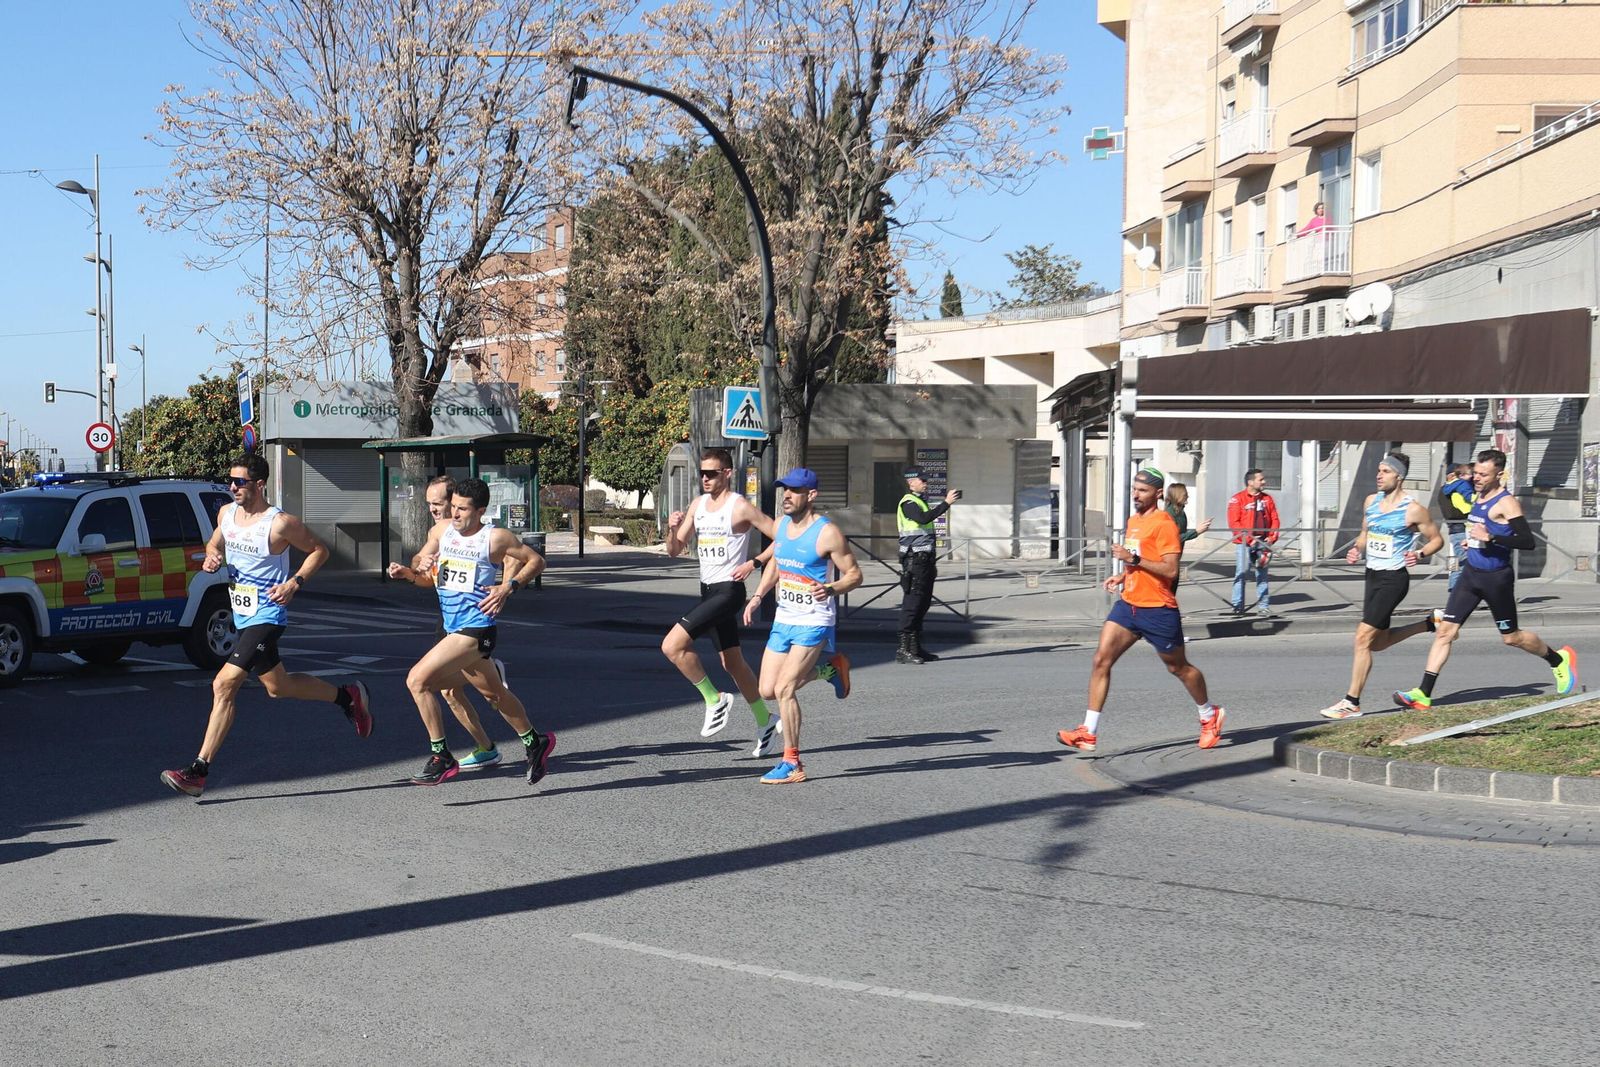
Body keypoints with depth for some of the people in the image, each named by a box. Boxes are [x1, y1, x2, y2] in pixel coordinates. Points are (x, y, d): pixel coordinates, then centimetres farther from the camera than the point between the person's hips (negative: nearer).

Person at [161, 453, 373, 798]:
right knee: (277, 686, 21)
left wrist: (295, 582, -17)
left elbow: (319, 549, -5)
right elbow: (215, 542, 22)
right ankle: (348, 696, 42)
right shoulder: (226, 513, 3)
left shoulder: (280, 523, -16)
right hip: (243, 615, 9)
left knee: (224, 686, -16)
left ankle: (199, 770, -9)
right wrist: (212, 556, -1)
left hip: (266, 616, -9)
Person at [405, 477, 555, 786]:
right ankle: (535, 743, 40)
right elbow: (420, 559, 20)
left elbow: (536, 561, -2)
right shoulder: (441, 530, 6)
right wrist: (422, 562, -4)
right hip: (454, 629, 8)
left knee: (417, 680, -17)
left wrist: (508, 588, -15)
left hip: (476, 629, -8)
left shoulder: (495, 538, -11)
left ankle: (441, 758, -9)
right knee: (495, 694, 21)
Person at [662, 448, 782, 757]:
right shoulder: (697, 504, 10)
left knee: (672, 645, -19)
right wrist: (673, 529, -8)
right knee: (732, 663, 15)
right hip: (708, 590, 8)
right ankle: (765, 721, 29)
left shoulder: (741, 507, -12)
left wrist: (753, 563, -16)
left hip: (729, 591, -8)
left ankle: (714, 700, -5)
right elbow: (675, 550, 12)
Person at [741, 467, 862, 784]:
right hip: (783, 619, 8)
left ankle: (792, 764, -1)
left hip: (814, 623, -8)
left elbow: (854, 574, -12)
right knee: (767, 691, 7)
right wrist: (758, 596, 11)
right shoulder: (781, 524, 5)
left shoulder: (827, 533, -17)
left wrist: (831, 589, -31)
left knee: (784, 689, -14)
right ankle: (829, 667, 29)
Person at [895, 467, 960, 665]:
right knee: (912, 604, -11)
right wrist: (946, 502, -28)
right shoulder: (908, 503, -9)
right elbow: (924, 518, -30)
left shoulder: (921, 501, 21)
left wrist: (932, 562, 24)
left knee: (923, 604, 10)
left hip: (925, 560, 10)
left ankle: (916, 648, 15)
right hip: (914, 560, -10)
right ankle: (904, 650, -11)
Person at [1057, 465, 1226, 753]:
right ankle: (1088, 733, -9)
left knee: (1179, 668, 10)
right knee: (1101, 661, -8)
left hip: (1158, 610, -7)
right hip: (1128, 604, 7)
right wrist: (1123, 575, 13)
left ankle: (1210, 715, 36)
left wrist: (1134, 559, -24)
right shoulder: (1133, 521, 14)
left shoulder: (1164, 523, -13)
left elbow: (1170, 570, -20)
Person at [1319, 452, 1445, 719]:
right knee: (1378, 642, 17)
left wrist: (1420, 554, -22)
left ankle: (1352, 702, -4)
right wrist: (1356, 549, 1)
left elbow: (1437, 540, -3)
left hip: (1393, 578, -8)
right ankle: (1429, 623, 37)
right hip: (1373, 575, 8)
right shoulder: (1371, 501, 7)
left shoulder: (1413, 509, -12)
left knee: (1363, 638, -11)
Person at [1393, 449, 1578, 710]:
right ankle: (1423, 694, -6)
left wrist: (1490, 538, -32)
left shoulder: (1506, 503, -17)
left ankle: (1559, 660, 37)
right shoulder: (1480, 496, 8)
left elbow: (1528, 541, -25)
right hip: (1471, 573, 7)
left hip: (1496, 578, -7)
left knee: (1511, 637, 10)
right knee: (1445, 630, -4)